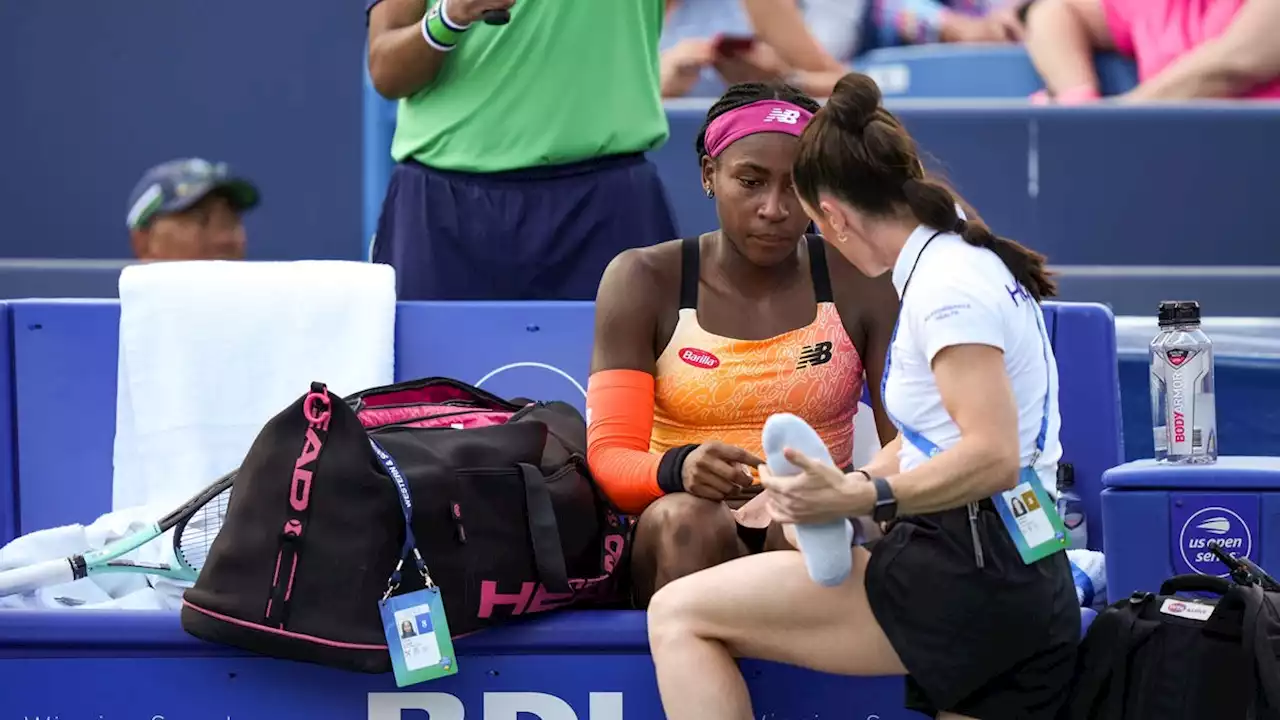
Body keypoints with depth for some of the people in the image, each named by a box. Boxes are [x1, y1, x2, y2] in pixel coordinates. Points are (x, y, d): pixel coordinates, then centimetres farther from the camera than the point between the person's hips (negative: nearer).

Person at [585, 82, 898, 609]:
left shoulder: (860, 285, 6)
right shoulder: (643, 282, 3)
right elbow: (609, 457, -5)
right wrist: (679, 469, -30)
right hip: (680, 546, 0)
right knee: (688, 519, -36)